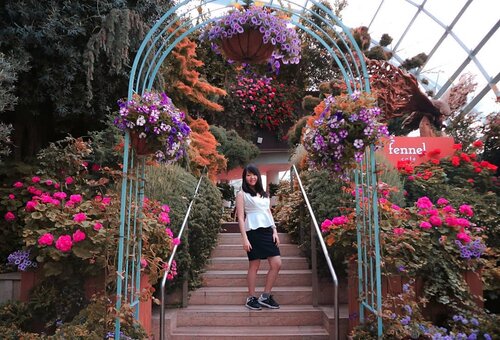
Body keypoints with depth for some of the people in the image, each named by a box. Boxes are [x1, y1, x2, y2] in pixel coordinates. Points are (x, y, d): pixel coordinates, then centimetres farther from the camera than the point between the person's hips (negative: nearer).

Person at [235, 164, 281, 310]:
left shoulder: (264, 194, 19)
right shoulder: (242, 194, 2)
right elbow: (240, 217, -4)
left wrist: (275, 231, 7)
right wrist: (244, 238, -11)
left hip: (268, 231, 6)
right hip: (253, 232, -6)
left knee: (277, 264, 1)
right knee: (254, 266, 0)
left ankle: (265, 296, 14)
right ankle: (251, 298, 15)